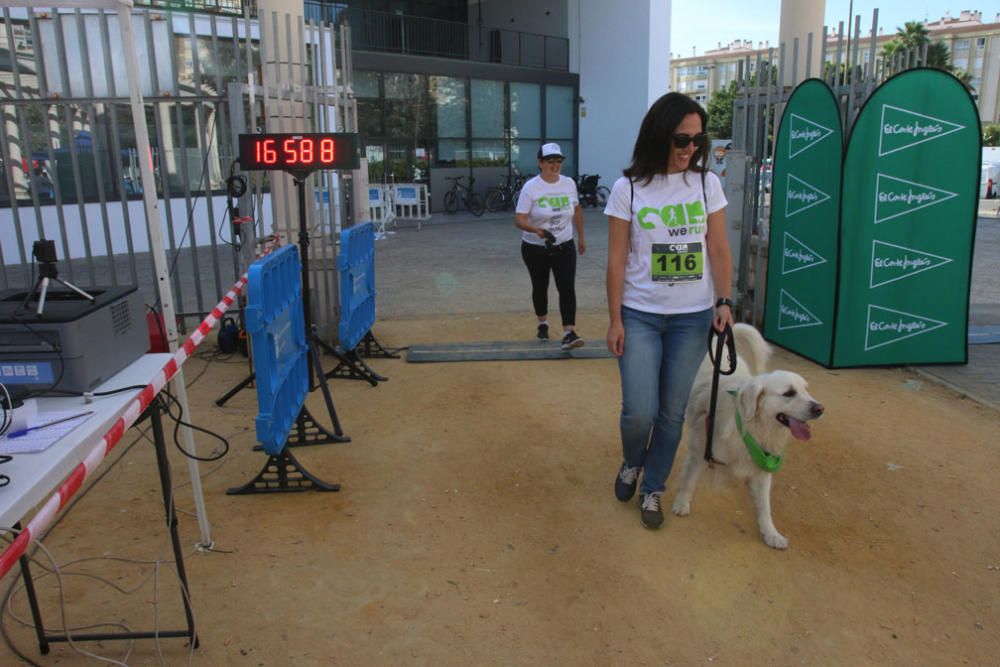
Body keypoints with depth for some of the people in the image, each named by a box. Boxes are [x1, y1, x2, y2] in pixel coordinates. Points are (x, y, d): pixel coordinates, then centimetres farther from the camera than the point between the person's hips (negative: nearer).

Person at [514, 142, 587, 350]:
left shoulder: (569, 183, -1)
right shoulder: (530, 187, -14)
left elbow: (577, 210, 15)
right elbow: (519, 220, -21)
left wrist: (581, 237, 19)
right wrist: (537, 230, -39)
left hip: (564, 247, 2)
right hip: (535, 249, -2)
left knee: (567, 288, -12)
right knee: (540, 287, 14)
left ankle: (568, 333, -13)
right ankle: (542, 323, 38)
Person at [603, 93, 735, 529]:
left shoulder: (706, 183, 2)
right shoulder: (628, 188, -4)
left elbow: (719, 250, 5)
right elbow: (617, 259, -4)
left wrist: (724, 302, -5)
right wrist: (615, 320, -5)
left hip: (693, 317, 2)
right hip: (640, 316, -2)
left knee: (673, 412, 8)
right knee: (639, 412, -5)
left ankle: (652, 490, 29)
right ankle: (631, 463, 30)